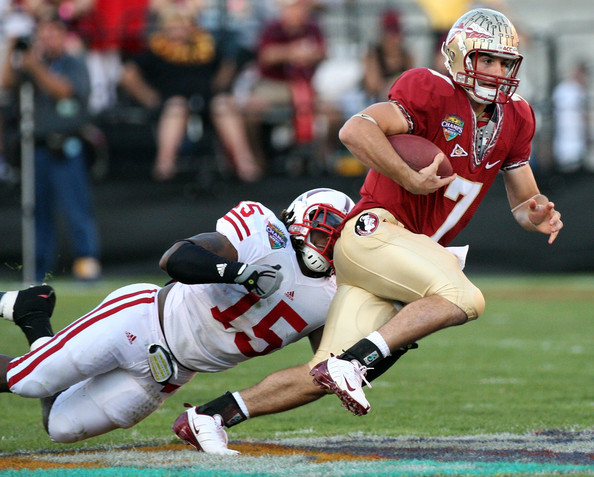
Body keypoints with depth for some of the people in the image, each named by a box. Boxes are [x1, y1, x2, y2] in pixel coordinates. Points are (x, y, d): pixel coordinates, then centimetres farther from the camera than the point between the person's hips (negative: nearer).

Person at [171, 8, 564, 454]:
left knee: (325, 379, 1)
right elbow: (356, 130, -22)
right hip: (374, 230, -8)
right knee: (463, 299, -28)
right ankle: (352, 361, -27)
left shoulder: (514, 121, 15)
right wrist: (410, 179, -24)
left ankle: (208, 415, 9)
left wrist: (537, 214, -3)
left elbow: (523, 200, 20)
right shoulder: (433, 94, -10)